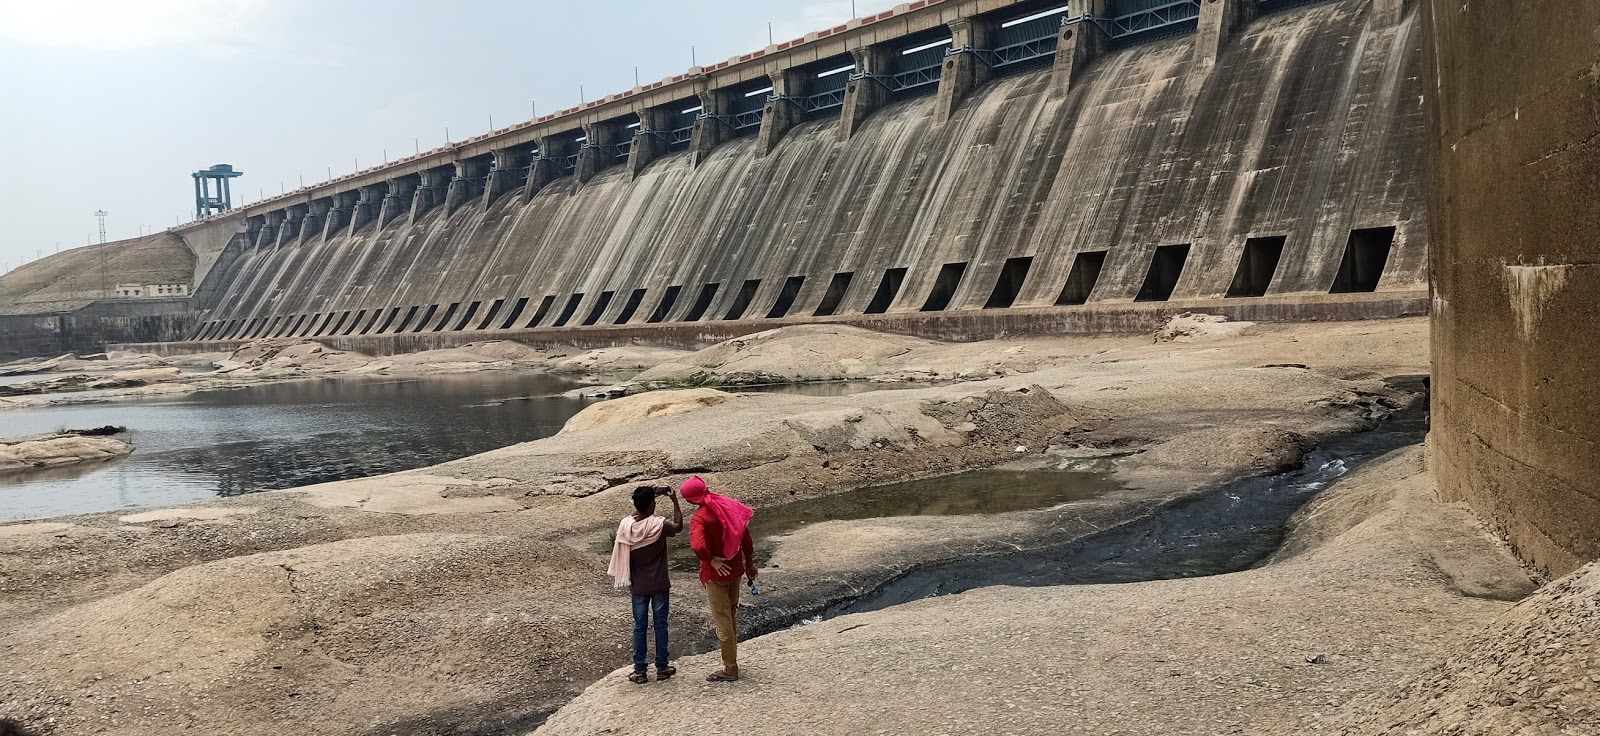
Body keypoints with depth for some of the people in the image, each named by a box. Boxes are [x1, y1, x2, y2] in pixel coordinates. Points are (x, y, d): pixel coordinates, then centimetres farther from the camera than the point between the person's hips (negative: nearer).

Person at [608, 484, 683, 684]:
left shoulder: (625, 525, -10)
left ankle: (640, 671, 15)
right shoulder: (659, 525, -19)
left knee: (640, 627, 11)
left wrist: (648, 495, 12)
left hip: (638, 586, 2)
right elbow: (678, 526, 2)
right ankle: (662, 668, 19)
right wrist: (675, 501, 6)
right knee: (660, 625, 10)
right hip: (659, 585, -2)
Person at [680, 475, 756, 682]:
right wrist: (749, 564, 13)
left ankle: (730, 669, 14)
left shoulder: (698, 518, -22)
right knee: (732, 615, 21)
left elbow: (698, 546, -39)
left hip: (716, 574, -7)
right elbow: (746, 538, 3)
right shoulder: (729, 506, -2)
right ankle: (731, 658, 35)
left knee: (723, 621, 5)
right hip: (735, 570, 7)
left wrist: (711, 560, -21)